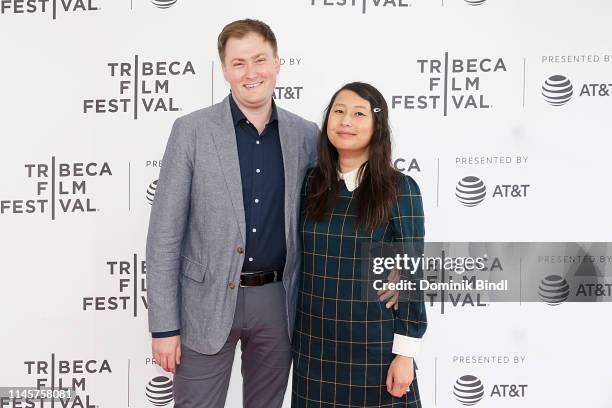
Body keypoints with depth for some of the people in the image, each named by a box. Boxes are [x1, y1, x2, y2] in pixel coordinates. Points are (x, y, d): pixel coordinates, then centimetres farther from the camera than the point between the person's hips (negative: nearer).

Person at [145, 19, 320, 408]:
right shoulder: (191, 130, -6)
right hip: (208, 302, -2)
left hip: (277, 302, 3)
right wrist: (164, 325, -9)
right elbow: (165, 233, -7)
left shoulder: (306, 135, 2)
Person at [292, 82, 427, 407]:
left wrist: (405, 353, -10)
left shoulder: (400, 189, -9)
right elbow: (300, 259, 10)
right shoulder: (311, 183, 2)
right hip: (314, 344, 4)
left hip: (374, 346, -3)